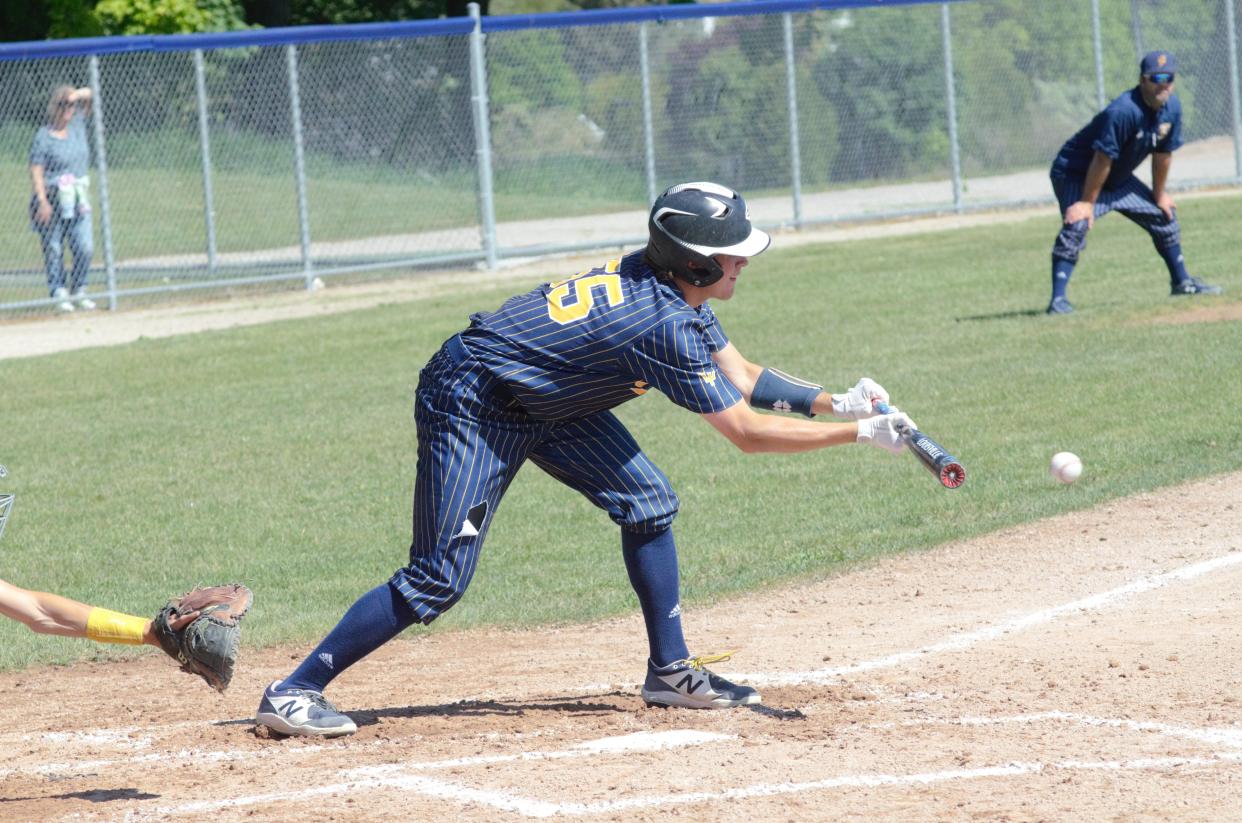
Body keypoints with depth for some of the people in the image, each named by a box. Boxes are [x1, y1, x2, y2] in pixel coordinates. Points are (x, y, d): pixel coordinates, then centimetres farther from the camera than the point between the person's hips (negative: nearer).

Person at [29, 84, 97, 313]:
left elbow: (87, 95, 17)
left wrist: (78, 95, -6)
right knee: (54, 250, 0)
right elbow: (36, 172, -10)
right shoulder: (43, 136, -7)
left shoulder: (77, 125, 9)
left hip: (78, 202, 5)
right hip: (52, 202, -5)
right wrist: (42, 201, -18)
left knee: (85, 248, -1)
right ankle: (59, 294, 6)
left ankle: (78, 291, 13)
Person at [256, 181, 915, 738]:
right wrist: (859, 433, -20)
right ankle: (293, 692, -7)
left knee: (648, 504, 4)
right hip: (470, 406, -10)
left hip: (545, 402, 10)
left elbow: (743, 378, 7)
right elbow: (745, 432, -24)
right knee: (438, 580, -12)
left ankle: (671, 673, 13)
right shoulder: (664, 326, -29)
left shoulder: (675, 288, -2)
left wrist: (833, 402, -5)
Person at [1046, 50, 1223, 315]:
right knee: (1076, 225, -29)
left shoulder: (1172, 107, -9)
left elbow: (1163, 154, 4)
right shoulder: (1123, 112, -34)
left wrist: (1160, 194, 12)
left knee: (1164, 215, 14)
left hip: (1119, 179, 8)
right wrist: (1087, 202, -25)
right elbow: (1103, 159, -30)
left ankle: (1182, 282, 31)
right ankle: (1058, 299, -31)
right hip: (1076, 172, -8)